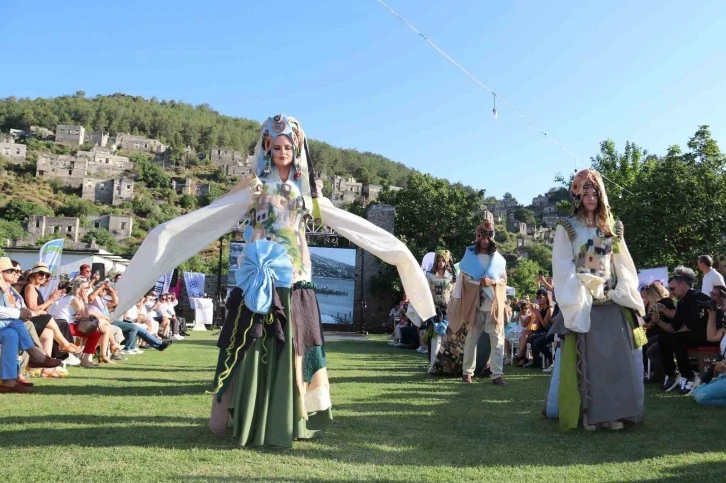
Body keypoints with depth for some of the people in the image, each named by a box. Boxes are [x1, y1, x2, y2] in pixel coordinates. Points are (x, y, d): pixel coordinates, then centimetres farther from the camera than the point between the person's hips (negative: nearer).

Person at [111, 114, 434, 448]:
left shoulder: (306, 188, 13)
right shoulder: (255, 185, 5)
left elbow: (346, 221, 15)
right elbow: (212, 213, -4)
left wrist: (391, 245, 14)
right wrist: (171, 229, -17)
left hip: (294, 276, 3)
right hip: (260, 274, -2)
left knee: (292, 346, 3)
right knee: (254, 347, -3)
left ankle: (288, 419, 12)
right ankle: (249, 420, 7)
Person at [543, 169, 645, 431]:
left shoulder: (612, 228, 14)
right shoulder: (567, 228, 2)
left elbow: (624, 265, 11)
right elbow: (563, 267, -5)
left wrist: (626, 294, -3)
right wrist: (577, 299, -15)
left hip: (613, 302, 4)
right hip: (583, 303, -4)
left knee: (616, 356, 0)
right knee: (586, 359, -2)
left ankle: (613, 411, 8)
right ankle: (589, 413, 4)